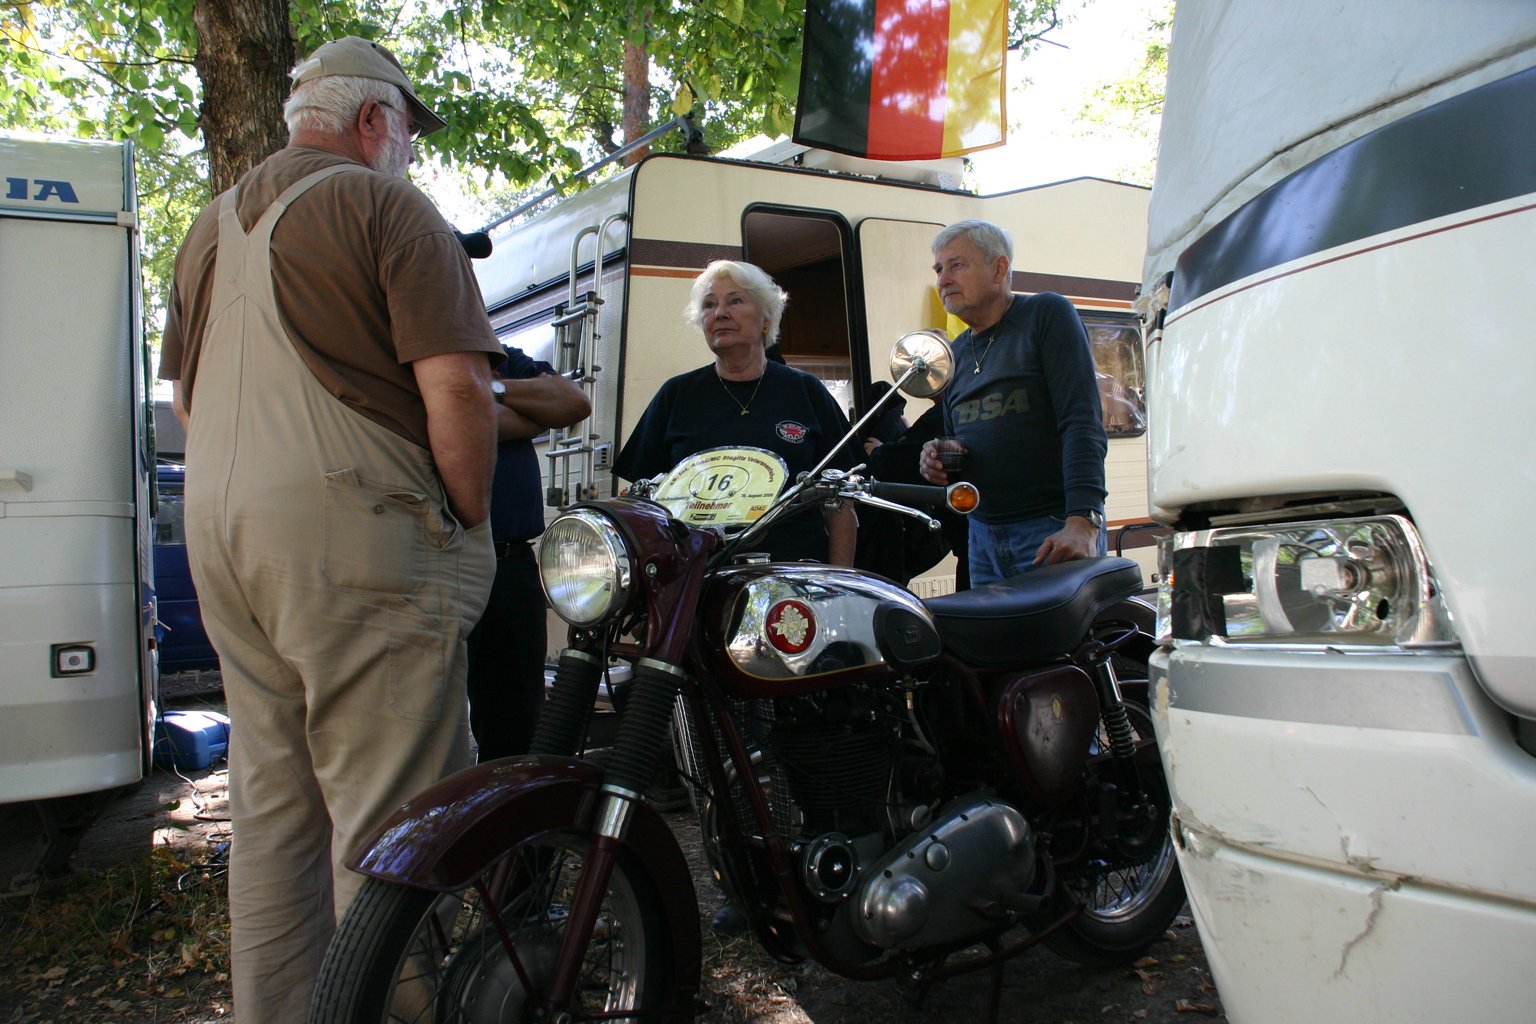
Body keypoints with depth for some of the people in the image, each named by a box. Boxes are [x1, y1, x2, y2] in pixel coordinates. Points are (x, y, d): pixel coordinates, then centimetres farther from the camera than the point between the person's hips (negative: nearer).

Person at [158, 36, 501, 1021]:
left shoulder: (213, 225, 21)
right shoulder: (386, 205, -4)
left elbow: (188, 399, 25)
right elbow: (454, 387, -14)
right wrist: (470, 522, -4)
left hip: (219, 532, 9)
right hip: (352, 534, -8)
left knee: (273, 804, 15)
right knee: (390, 813, -4)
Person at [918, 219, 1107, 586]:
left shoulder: (1047, 315, -1)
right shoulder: (956, 352, 18)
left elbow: (1083, 423, -12)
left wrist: (1082, 522, -24)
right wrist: (937, 462, 1)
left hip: (1054, 532, -6)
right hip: (983, 537, 6)